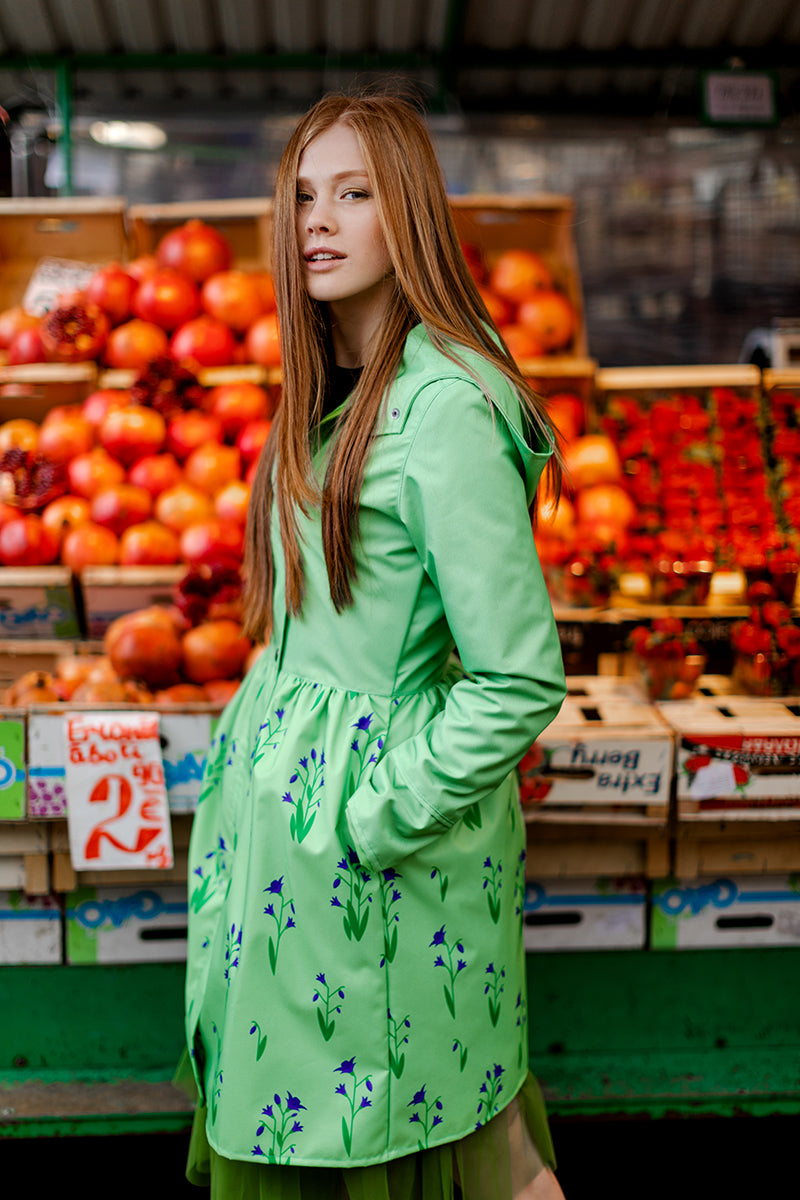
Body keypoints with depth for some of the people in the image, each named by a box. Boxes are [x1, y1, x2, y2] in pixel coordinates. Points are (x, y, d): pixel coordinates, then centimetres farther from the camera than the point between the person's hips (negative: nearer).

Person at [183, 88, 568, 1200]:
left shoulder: (445, 408, -23)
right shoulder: (334, 390, 6)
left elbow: (519, 679, -24)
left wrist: (369, 820, -19)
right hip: (290, 765, 9)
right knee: (292, 1104, 23)